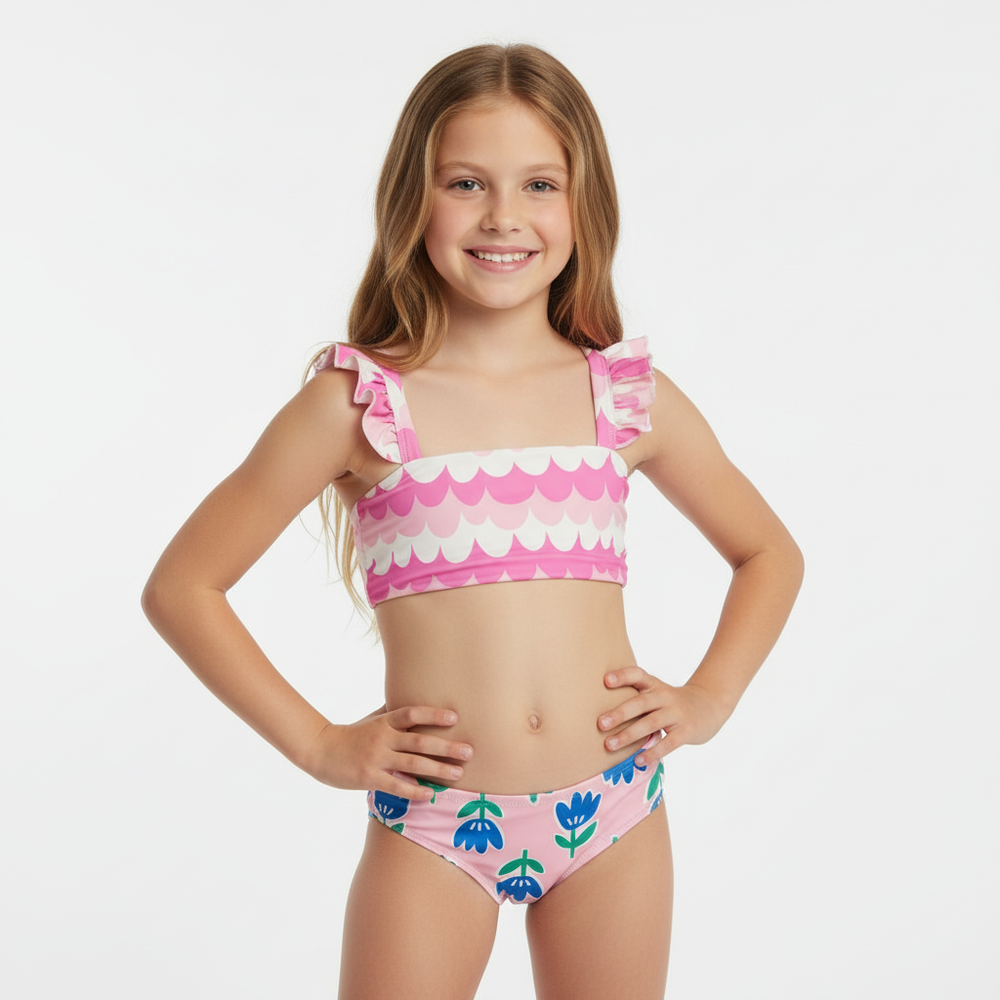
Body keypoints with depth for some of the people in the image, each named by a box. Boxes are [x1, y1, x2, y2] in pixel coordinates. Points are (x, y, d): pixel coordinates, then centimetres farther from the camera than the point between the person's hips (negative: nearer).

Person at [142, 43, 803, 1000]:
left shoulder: (631, 398, 3)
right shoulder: (358, 402, -5)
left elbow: (769, 552, 18)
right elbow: (181, 586, -1)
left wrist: (707, 699, 5)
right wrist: (317, 743, -4)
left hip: (613, 813, 3)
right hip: (433, 826, -2)